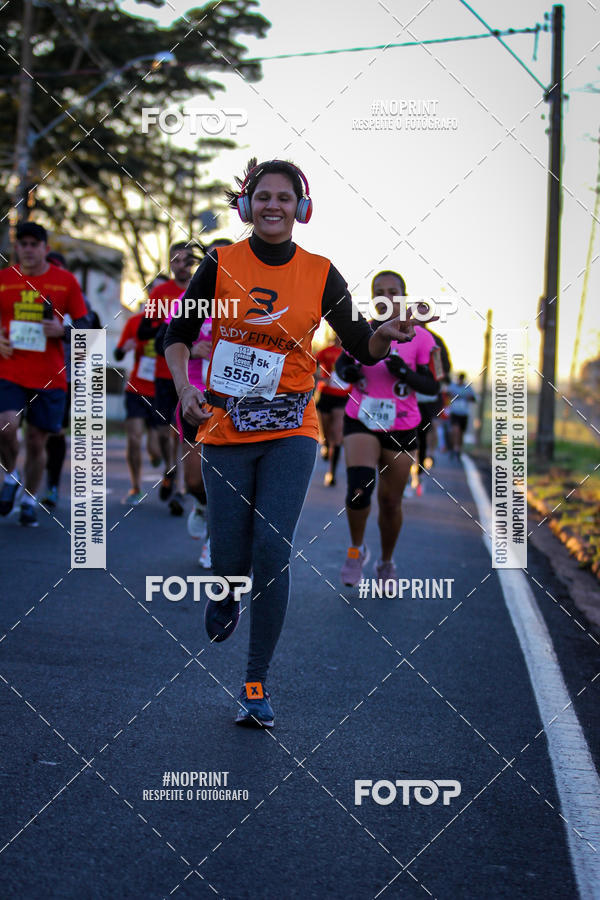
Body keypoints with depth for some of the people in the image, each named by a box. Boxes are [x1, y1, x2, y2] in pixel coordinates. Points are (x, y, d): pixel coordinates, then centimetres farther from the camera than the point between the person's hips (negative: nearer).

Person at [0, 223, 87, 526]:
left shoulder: (66, 281, 3)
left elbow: (84, 325, 7)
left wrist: (62, 331, -13)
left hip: (49, 376, 0)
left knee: (37, 441, 6)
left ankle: (29, 500, 25)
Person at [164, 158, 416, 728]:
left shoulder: (320, 274, 0)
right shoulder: (221, 264, -1)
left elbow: (362, 349, 2)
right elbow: (178, 334, 7)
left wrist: (387, 334, -20)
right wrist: (184, 388, -10)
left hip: (289, 430, 0)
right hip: (225, 428, 0)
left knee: (272, 548, -12)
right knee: (230, 559, -1)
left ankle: (257, 683, 0)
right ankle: (223, 601, 39)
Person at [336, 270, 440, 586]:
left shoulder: (419, 338, -6)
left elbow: (432, 386, -5)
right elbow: (342, 362, 15)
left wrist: (405, 373, -23)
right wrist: (346, 371, -8)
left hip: (401, 429, 0)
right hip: (360, 422, 0)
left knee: (390, 501, 8)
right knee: (359, 487, -22)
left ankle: (386, 563, 32)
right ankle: (356, 549, 4)